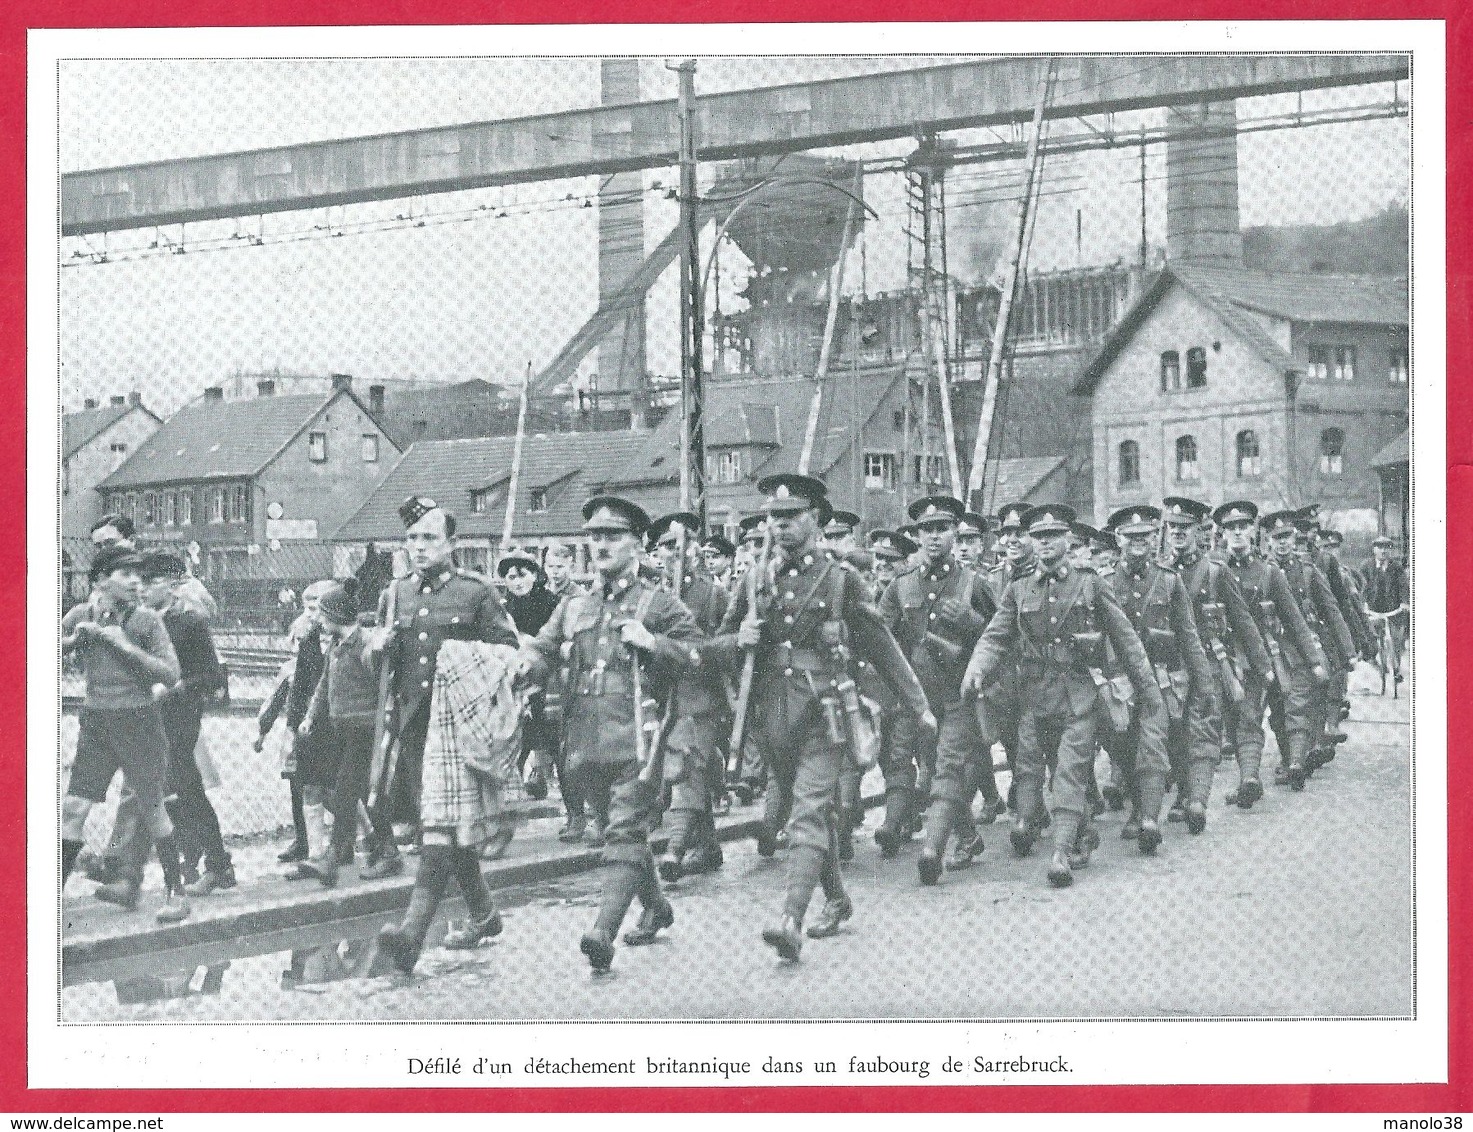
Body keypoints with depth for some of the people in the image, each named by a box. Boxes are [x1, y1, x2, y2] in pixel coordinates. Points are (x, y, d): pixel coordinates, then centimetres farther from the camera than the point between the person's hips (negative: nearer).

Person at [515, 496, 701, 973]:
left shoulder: (659, 603, 4)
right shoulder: (573, 607, 18)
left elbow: (696, 656, 0)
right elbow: (542, 646, 10)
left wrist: (651, 642, -14)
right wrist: (526, 663, -13)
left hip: (637, 738, -6)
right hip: (587, 739, 6)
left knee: (625, 831, -13)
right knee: (623, 828, 18)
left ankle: (604, 931, -24)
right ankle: (656, 907, 36)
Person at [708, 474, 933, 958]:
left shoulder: (840, 579, -2)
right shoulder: (755, 581, 7)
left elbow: (879, 644, 5)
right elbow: (714, 647, 12)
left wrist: (918, 704, 8)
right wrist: (739, 640, -11)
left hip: (823, 718, -4)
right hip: (774, 719, 4)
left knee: (809, 816, -14)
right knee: (816, 812, 18)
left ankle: (791, 921, -23)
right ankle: (837, 900, 34)